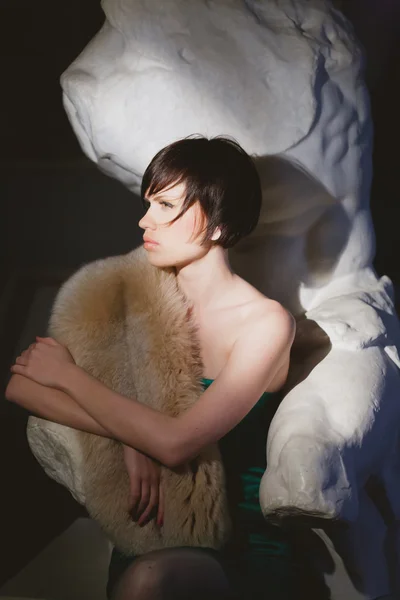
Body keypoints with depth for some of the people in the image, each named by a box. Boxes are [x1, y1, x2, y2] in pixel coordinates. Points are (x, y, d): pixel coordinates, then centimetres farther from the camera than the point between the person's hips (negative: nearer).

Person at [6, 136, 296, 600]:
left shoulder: (266, 323, -9)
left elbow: (177, 443, -20)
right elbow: (19, 384, -5)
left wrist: (68, 374, -10)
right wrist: (130, 439, -18)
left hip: (241, 554, -4)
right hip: (150, 541, 4)